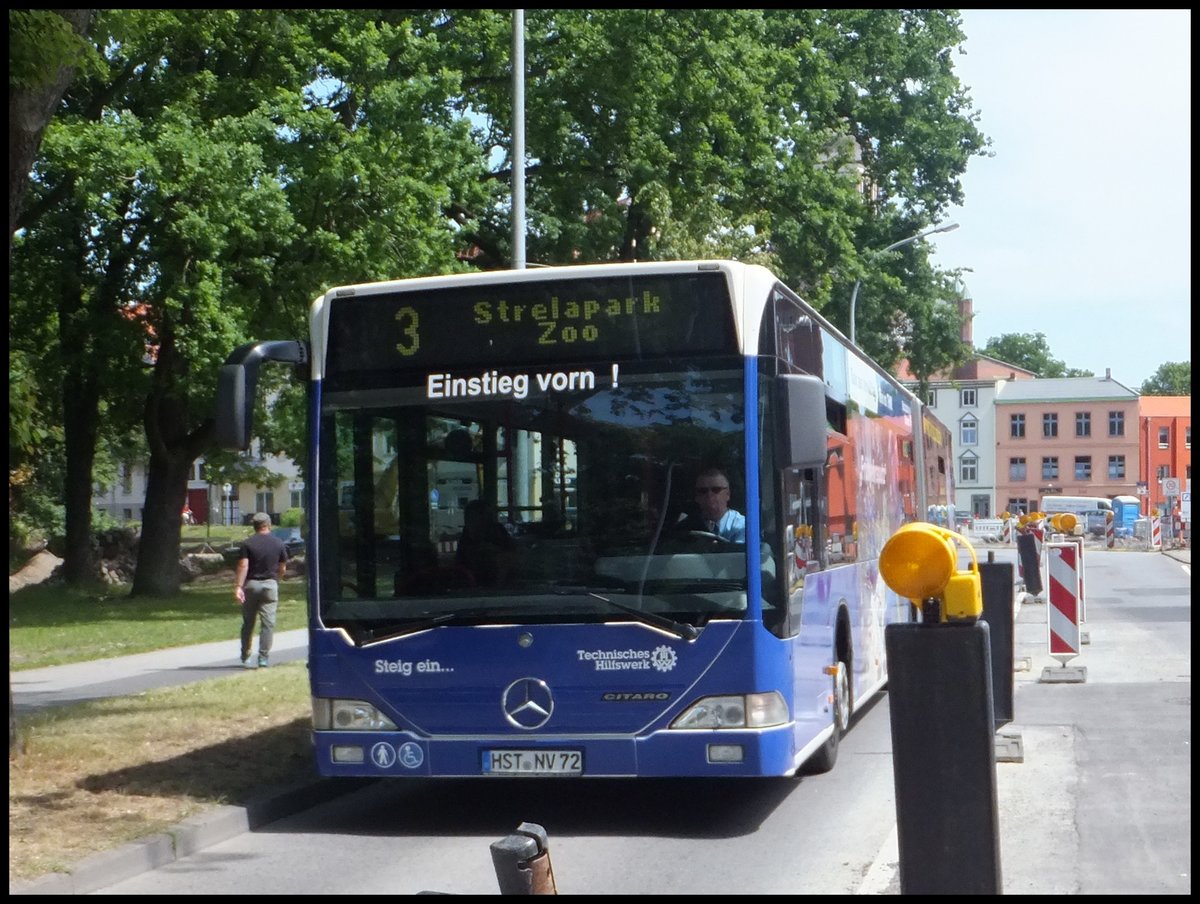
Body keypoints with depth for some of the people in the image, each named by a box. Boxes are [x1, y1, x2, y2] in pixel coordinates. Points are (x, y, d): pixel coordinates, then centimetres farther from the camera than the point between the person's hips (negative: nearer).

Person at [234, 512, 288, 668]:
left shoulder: (247, 543, -2)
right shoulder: (278, 543, 4)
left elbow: (243, 566, -12)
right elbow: (282, 568, 7)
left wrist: (239, 586, -14)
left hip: (251, 584, 0)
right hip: (270, 584, 0)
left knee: (248, 623, 10)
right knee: (268, 623, 0)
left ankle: (245, 658, 18)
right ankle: (263, 658, -5)